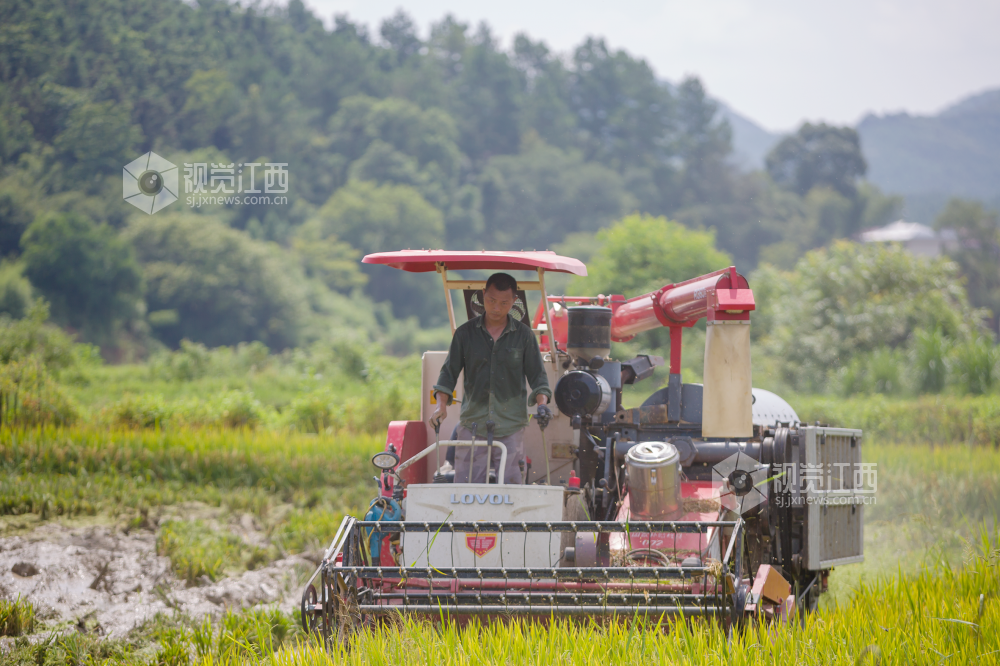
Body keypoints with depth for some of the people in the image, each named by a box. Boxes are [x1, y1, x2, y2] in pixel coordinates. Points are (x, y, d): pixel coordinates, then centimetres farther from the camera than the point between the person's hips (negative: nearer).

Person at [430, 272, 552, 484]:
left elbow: (537, 375, 8)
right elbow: (449, 373, 10)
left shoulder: (524, 335, 6)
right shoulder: (465, 333, 7)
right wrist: (441, 405, -6)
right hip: (472, 425, 1)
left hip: (510, 427, 0)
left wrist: (542, 403, -11)